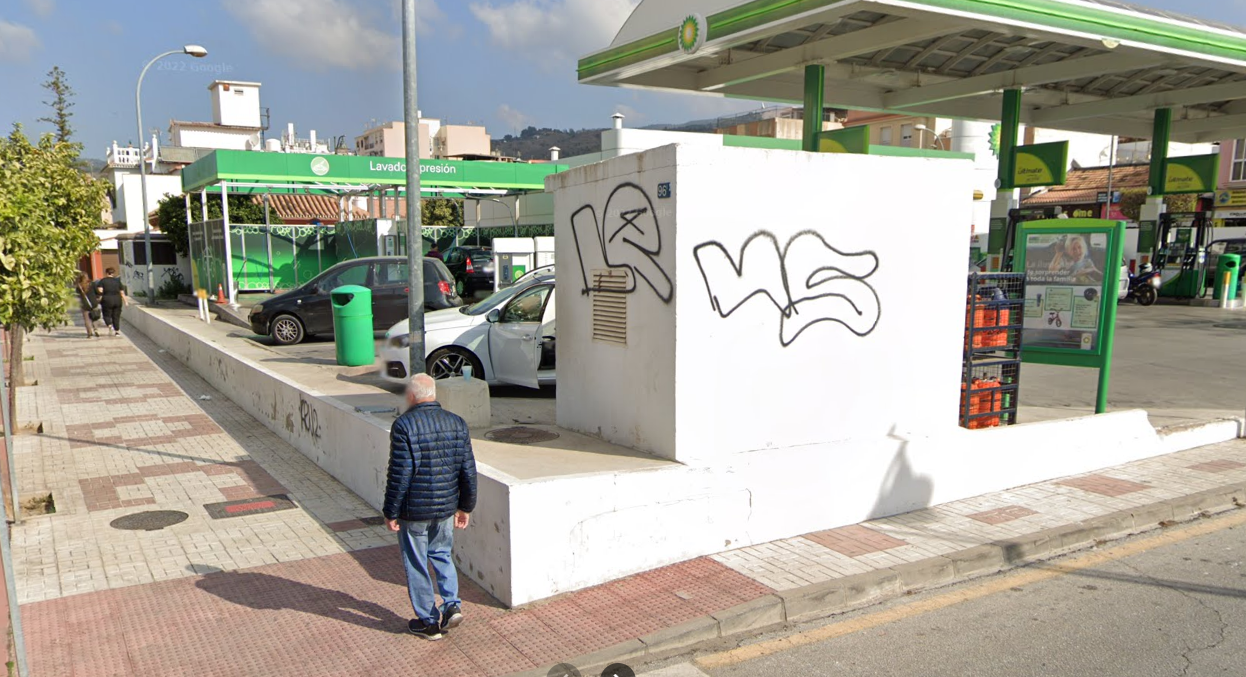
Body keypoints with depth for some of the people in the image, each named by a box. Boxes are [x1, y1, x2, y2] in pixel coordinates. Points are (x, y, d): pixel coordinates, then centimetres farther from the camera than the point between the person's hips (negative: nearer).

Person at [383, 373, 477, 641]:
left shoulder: (404, 426, -16)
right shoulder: (457, 424, 0)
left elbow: (399, 475, -16)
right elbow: (468, 471, 3)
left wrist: (391, 513, -6)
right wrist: (466, 507, 13)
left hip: (414, 511, -5)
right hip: (446, 508, 5)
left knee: (416, 565, 10)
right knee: (441, 554, 24)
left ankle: (428, 622, 19)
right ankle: (452, 604, 10)